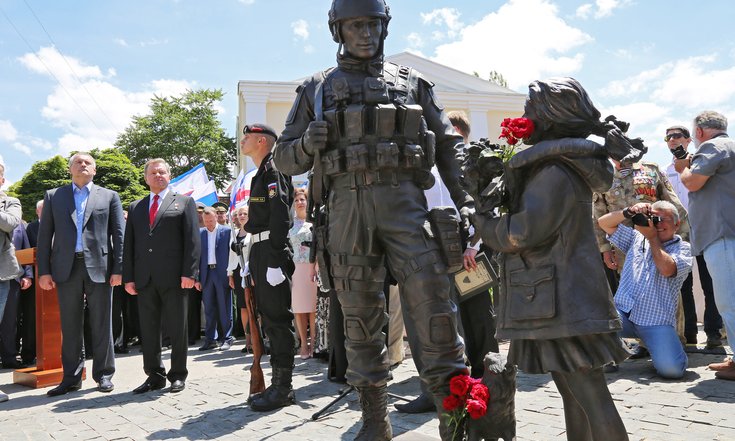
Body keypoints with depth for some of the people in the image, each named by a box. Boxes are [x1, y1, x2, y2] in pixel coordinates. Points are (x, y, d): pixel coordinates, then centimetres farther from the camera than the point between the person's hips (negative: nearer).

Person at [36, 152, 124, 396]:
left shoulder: (109, 196, 10)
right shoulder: (53, 196, 14)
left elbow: (119, 235, 4)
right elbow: (45, 235, 10)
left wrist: (118, 269, -4)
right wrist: (44, 271, 1)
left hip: (99, 267, -1)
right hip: (66, 268, 2)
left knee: (101, 325, 4)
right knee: (70, 326, 7)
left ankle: (104, 374, 13)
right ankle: (71, 377, 16)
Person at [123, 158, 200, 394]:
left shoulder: (184, 202, 8)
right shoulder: (135, 208, 19)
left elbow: (192, 240, -1)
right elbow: (129, 245, 14)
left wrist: (189, 273, -11)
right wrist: (128, 277, 5)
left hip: (174, 277, -4)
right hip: (144, 279, 4)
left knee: (177, 328, 3)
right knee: (148, 329, 7)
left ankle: (178, 375, 14)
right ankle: (154, 375, 18)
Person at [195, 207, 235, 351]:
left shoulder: (226, 231, 0)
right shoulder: (200, 233, 9)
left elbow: (231, 252, 0)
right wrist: (196, 278, 3)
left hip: (222, 273, -3)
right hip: (206, 274, 3)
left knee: (224, 308, 2)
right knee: (209, 309, 8)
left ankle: (227, 338, 10)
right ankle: (210, 339, 15)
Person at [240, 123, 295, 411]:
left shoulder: (274, 171, -9)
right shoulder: (261, 174, 21)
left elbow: (280, 218, -18)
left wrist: (275, 260, -23)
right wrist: (253, 258, 19)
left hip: (271, 252, -10)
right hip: (259, 251, 10)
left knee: (277, 319, -6)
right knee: (269, 319, 13)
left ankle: (282, 387, 2)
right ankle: (278, 383, 23)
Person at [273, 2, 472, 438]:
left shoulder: (411, 82, 15)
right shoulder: (317, 88, 16)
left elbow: (448, 145, 14)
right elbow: (284, 158, 15)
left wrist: (465, 200, 4)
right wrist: (307, 145, -7)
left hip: (403, 201, -1)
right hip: (345, 206, 1)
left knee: (431, 298, -10)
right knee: (360, 314, 5)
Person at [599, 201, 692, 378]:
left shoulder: (683, 248, 8)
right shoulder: (636, 238, 20)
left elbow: (666, 269, -14)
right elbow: (604, 223, 14)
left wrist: (653, 237, -2)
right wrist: (629, 212, -2)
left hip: (657, 321, -2)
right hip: (622, 313, 3)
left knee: (672, 369, -25)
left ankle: (662, 350, 14)